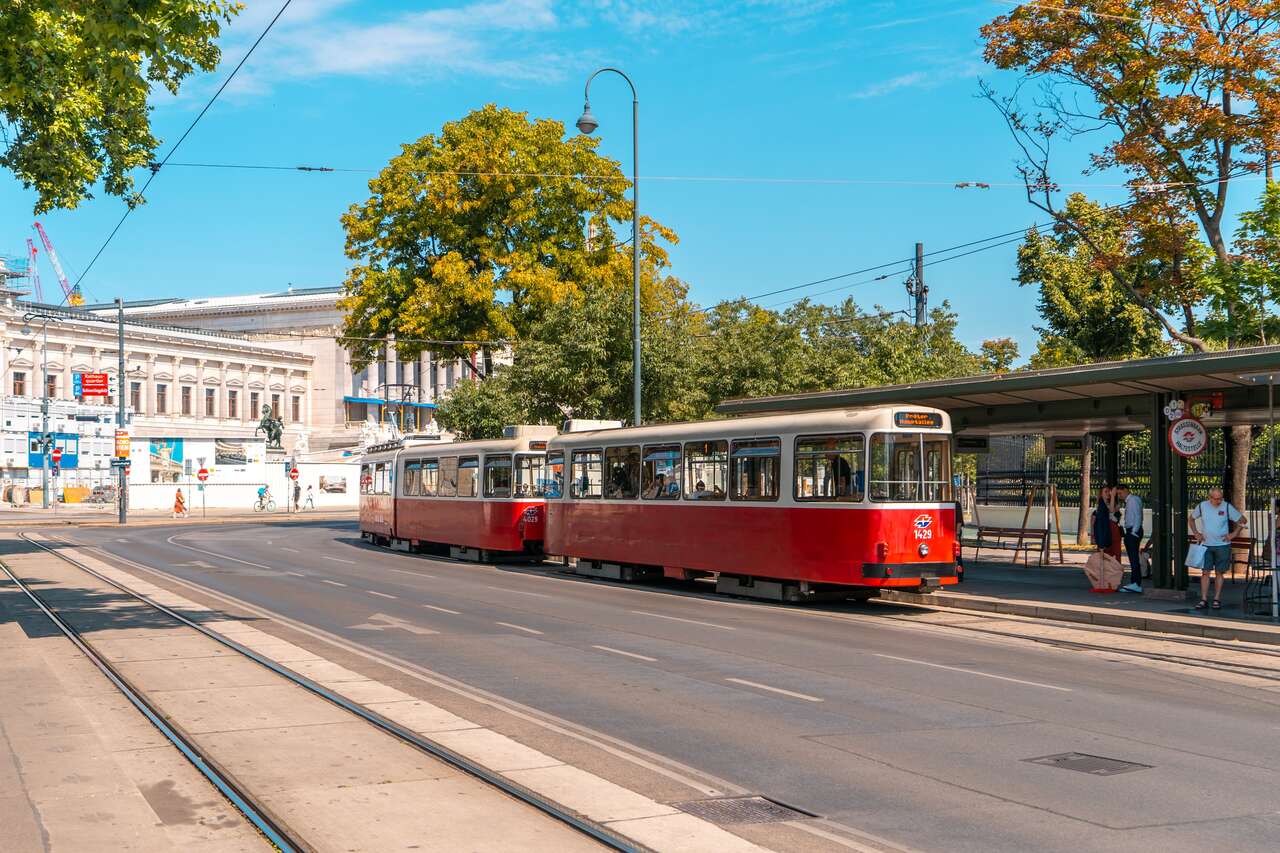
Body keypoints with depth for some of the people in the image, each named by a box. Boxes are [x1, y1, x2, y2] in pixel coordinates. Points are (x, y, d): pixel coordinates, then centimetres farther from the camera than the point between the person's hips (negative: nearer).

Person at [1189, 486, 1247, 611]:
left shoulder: (1227, 507, -5)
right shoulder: (1202, 506, 0)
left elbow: (1243, 520, 3)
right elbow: (1191, 518, 17)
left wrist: (1234, 534, -3)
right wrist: (1195, 533, 7)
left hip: (1222, 545, -1)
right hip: (1206, 545, 1)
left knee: (1219, 573, 4)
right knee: (1205, 572, -3)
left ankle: (1217, 600, 9)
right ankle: (1204, 600, -1)